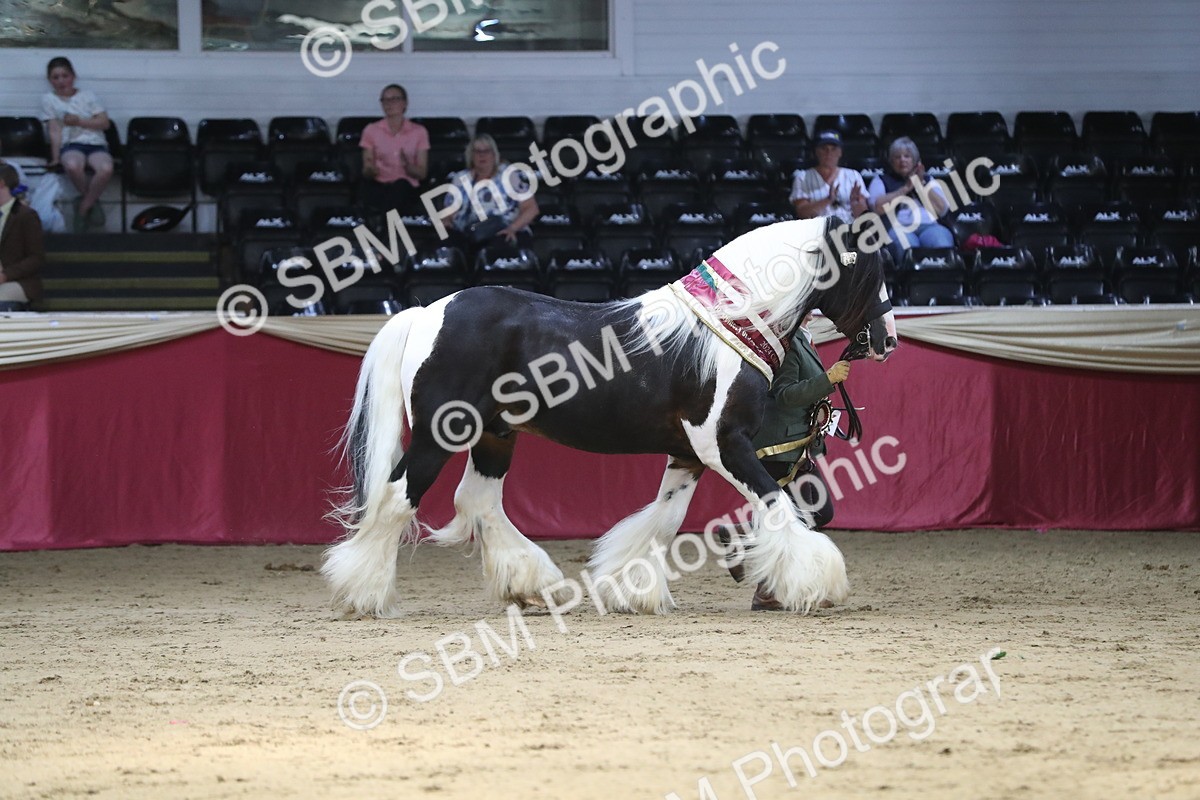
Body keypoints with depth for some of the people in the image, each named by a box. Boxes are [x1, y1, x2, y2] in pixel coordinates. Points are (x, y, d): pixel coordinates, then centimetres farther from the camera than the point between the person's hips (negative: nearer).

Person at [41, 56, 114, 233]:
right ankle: (92, 203, -11)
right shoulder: (49, 99, 14)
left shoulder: (87, 96, 17)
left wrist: (79, 121, -4)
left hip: (96, 144, 1)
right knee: (72, 166, -41)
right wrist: (55, 158, -6)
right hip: (71, 145, -1)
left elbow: (105, 123, 8)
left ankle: (83, 208, -11)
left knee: (106, 169, -35)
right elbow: (55, 130, 4)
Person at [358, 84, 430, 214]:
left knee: (400, 185, -38)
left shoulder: (419, 132, 9)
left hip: (405, 189, 0)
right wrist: (370, 170, -17)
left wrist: (408, 166, -18)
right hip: (379, 187, 0)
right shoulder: (371, 130, 11)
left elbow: (422, 173, 6)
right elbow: (366, 174, 9)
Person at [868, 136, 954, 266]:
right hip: (899, 227, -2)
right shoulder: (881, 181, 23)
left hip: (928, 226, 2)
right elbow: (878, 208, 1)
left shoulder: (928, 180, 28)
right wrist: (906, 188, 2)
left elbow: (941, 209, 12)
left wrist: (921, 185, 5)